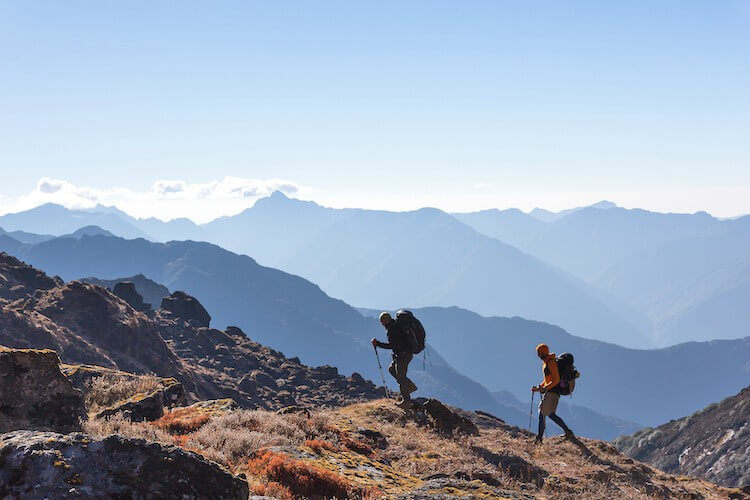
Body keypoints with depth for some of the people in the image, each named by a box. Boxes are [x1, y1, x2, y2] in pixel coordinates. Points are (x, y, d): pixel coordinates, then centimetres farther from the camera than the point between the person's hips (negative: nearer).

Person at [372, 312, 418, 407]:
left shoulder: (391, 329, -20)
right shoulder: (397, 325, 10)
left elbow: (391, 345, -23)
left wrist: (377, 343, -17)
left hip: (403, 355, -10)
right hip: (407, 353, 10)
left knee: (400, 377, -1)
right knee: (392, 369, 22)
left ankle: (406, 401, 7)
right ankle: (410, 385, 21)